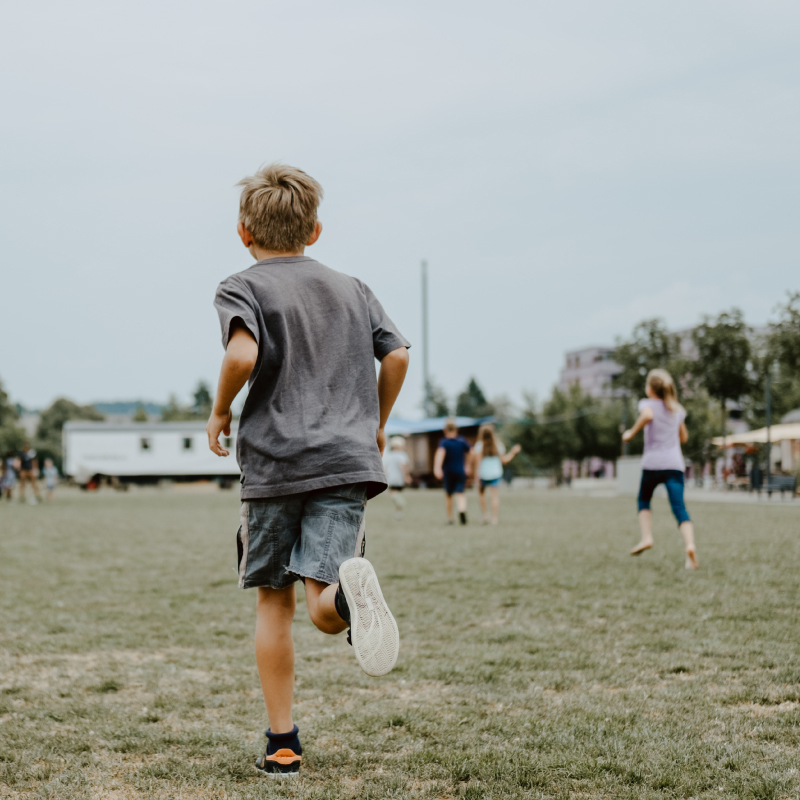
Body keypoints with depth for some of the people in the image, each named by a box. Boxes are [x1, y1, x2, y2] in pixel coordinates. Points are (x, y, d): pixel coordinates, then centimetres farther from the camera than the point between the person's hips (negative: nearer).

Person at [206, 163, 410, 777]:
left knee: (274, 600, 11)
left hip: (273, 461, -2)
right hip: (347, 460, 2)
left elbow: (243, 354, -16)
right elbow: (397, 354, 9)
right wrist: (376, 423, 22)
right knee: (323, 608, -5)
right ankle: (348, 588, -43)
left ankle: (282, 745, 12)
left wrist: (221, 411, 0)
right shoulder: (352, 289, 16)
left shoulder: (242, 289, 3)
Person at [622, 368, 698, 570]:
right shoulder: (677, 410, 18)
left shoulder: (647, 404, 2)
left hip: (652, 462, -3)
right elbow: (684, 438, 24)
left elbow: (647, 415, -23)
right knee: (679, 507, -8)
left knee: (644, 501, 22)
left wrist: (631, 433, -13)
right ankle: (690, 544, -30)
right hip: (675, 464, 3)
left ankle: (646, 537, 6)